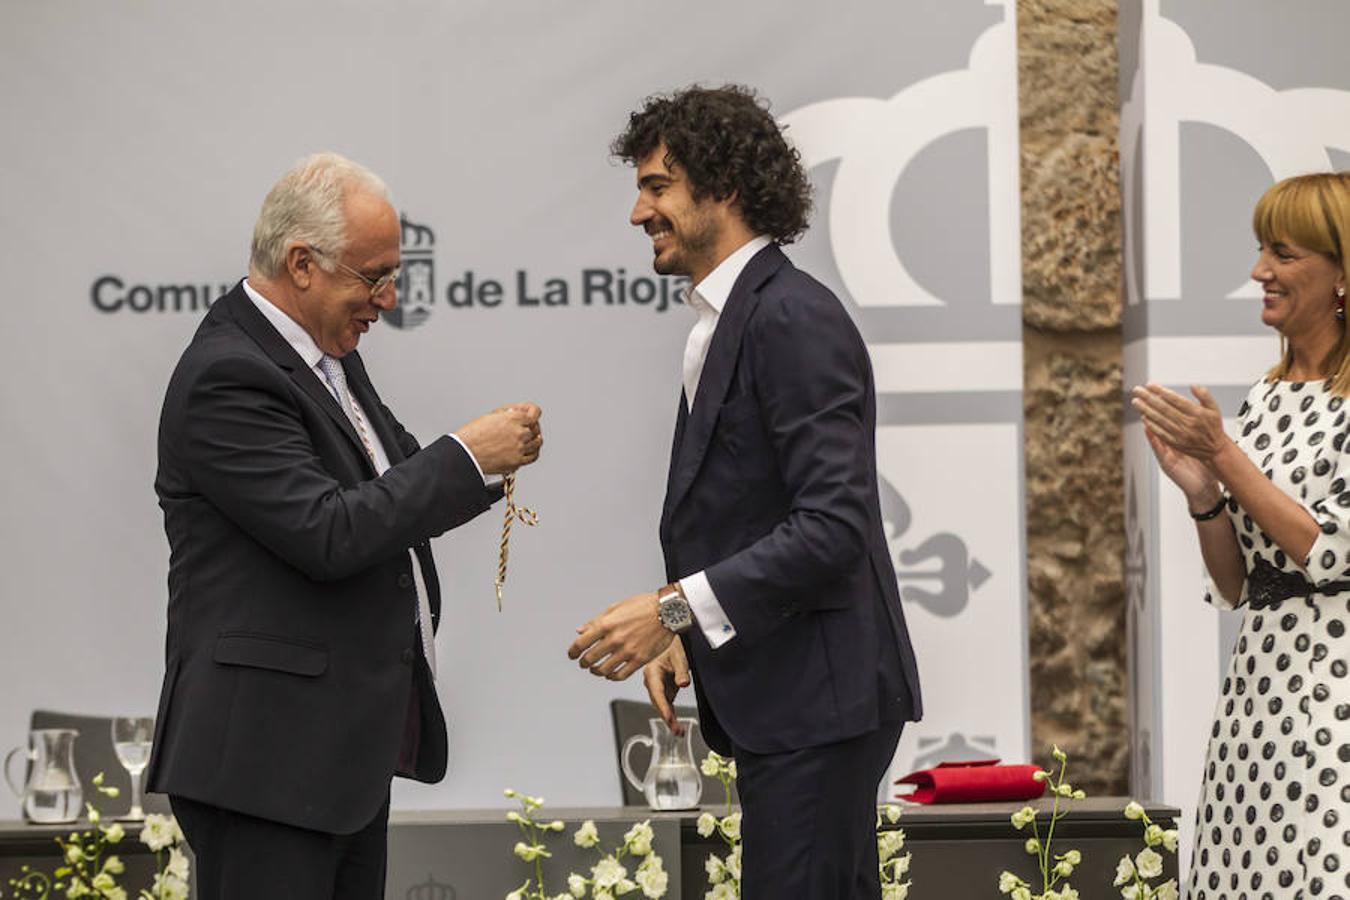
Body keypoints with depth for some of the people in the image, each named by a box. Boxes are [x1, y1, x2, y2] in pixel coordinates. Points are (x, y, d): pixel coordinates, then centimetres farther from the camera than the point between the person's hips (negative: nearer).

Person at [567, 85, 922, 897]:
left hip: (818, 698, -10)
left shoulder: (794, 319, -16)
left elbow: (834, 526, -23)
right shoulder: (728, 320, 16)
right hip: (786, 702, 10)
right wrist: (685, 633, 6)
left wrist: (675, 609, -23)